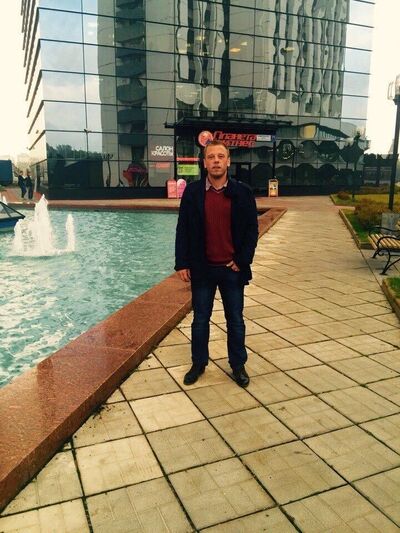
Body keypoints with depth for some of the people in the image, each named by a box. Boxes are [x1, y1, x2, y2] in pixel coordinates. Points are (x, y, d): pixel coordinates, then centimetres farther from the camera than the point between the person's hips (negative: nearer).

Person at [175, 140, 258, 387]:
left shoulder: (243, 192, -2)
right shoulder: (192, 192, -1)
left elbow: (252, 229, 0)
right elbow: (183, 230, 0)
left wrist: (242, 260, -7)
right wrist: (182, 263, -5)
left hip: (232, 269, 0)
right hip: (202, 268, 0)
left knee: (236, 320, 12)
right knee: (200, 319, 12)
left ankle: (238, 366, 28)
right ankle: (199, 364, 29)